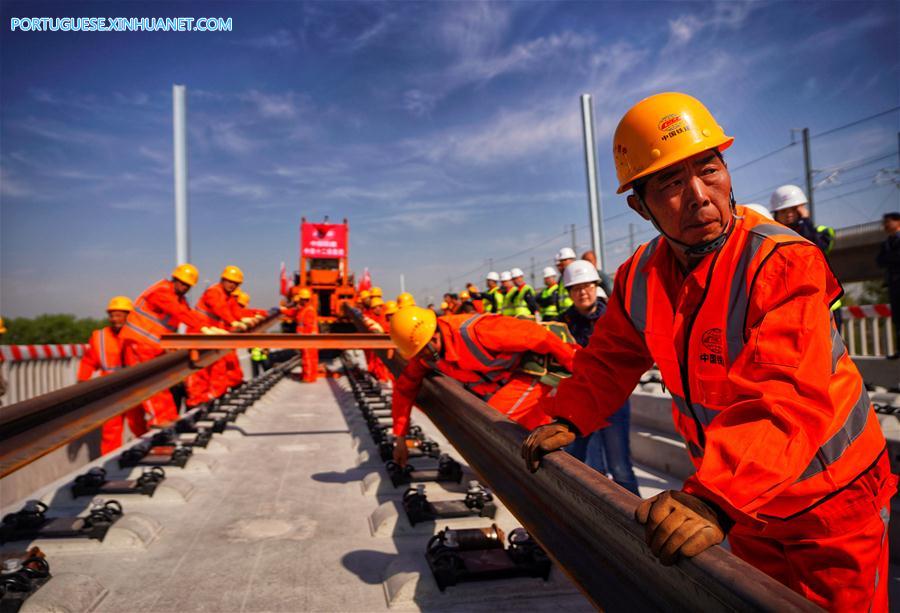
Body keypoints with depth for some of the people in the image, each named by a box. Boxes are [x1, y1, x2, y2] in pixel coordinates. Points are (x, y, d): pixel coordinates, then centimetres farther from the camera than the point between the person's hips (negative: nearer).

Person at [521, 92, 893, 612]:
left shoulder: (783, 263, -28)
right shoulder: (641, 276, -8)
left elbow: (785, 399, -40)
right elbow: (609, 360, 4)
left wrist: (712, 498, -51)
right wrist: (569, 420, -10)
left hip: (829, 504, -5)